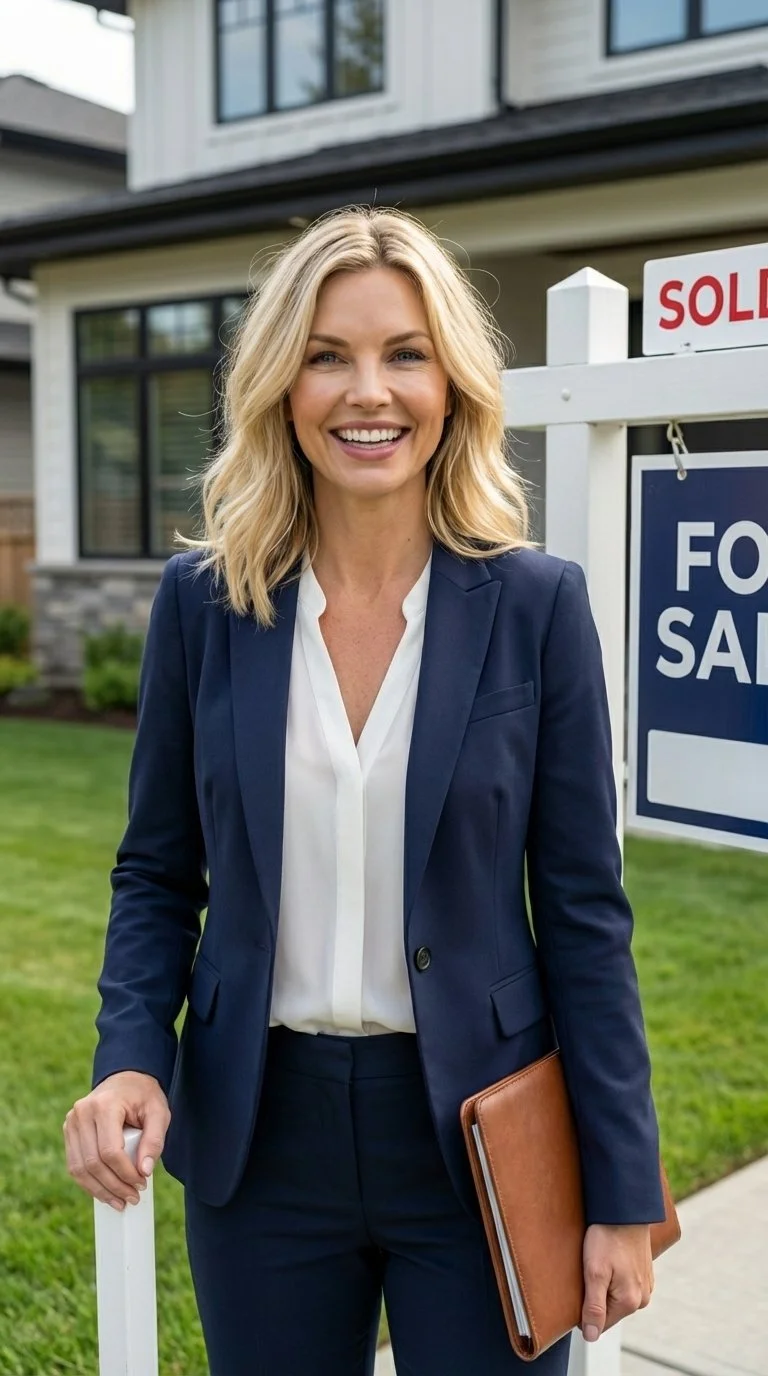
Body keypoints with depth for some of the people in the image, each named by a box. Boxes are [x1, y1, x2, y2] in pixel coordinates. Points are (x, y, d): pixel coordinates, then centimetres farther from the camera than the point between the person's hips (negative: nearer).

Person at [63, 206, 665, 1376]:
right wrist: (130, 1055, -12)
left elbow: (584, 911, -5)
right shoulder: (203, 598, -3)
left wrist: (623, 1192, -5)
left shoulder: (536, 603, -7)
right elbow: (157, 873, 5)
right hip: (259, 1130, 2)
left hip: (478, 1135, -1)